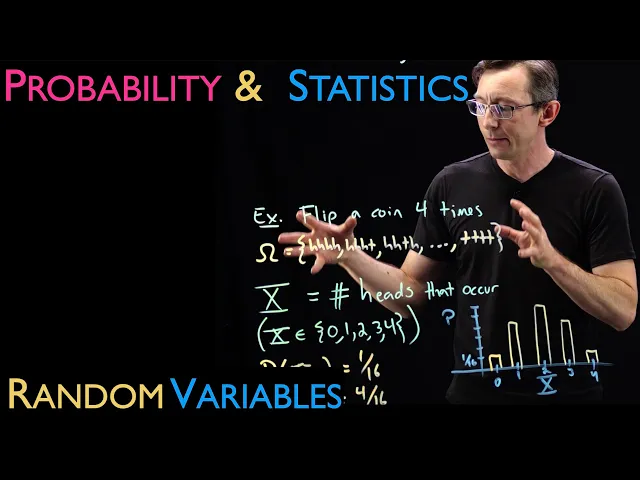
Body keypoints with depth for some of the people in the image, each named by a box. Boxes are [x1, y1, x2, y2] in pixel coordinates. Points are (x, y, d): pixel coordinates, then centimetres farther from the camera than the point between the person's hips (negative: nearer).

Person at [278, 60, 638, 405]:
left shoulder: (594, 190, -10)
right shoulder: (452, 185, -2)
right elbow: (411, 294, 3)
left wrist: (551, 259, -29)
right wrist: (350, 256, -13)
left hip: (566, 393, -2)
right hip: (474, 391, 2)